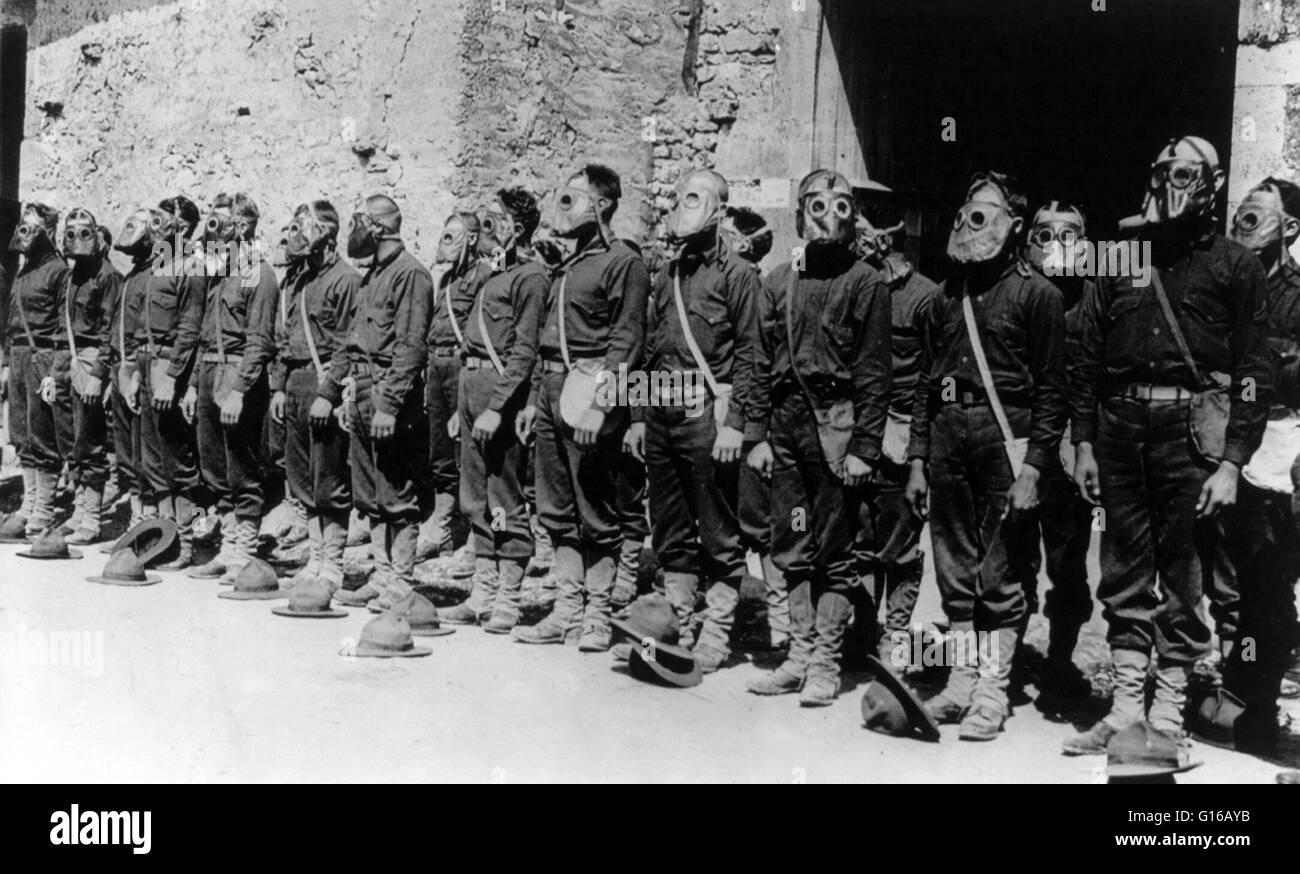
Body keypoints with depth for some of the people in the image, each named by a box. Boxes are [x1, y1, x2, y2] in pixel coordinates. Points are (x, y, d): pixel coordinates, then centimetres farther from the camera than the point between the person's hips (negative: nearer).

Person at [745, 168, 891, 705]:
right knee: (792, 549, 10)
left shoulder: (864, 282, -2)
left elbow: (874, 370, -6)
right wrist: (757, 433, 7)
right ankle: (800, 655, 21)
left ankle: (825, 664, 9)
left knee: (834, 551, 0)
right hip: (786, 423, 5)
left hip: (836, 423, -5)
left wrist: (864, 446, -11)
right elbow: (763, 364, 13)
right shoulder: (779, 282, 11)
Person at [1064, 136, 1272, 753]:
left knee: (1183, 575, 2)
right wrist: (1083, 443, 7)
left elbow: (1253, 371, -1)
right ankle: (1126, 707, 15)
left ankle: (1168, 713, 10)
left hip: (1190, 424, -3)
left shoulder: (1235, 266, 5)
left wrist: (1231, 462, -9)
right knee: (1124, 574, 7)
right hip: (1119, 425, 3)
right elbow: (1085, 358, 13)